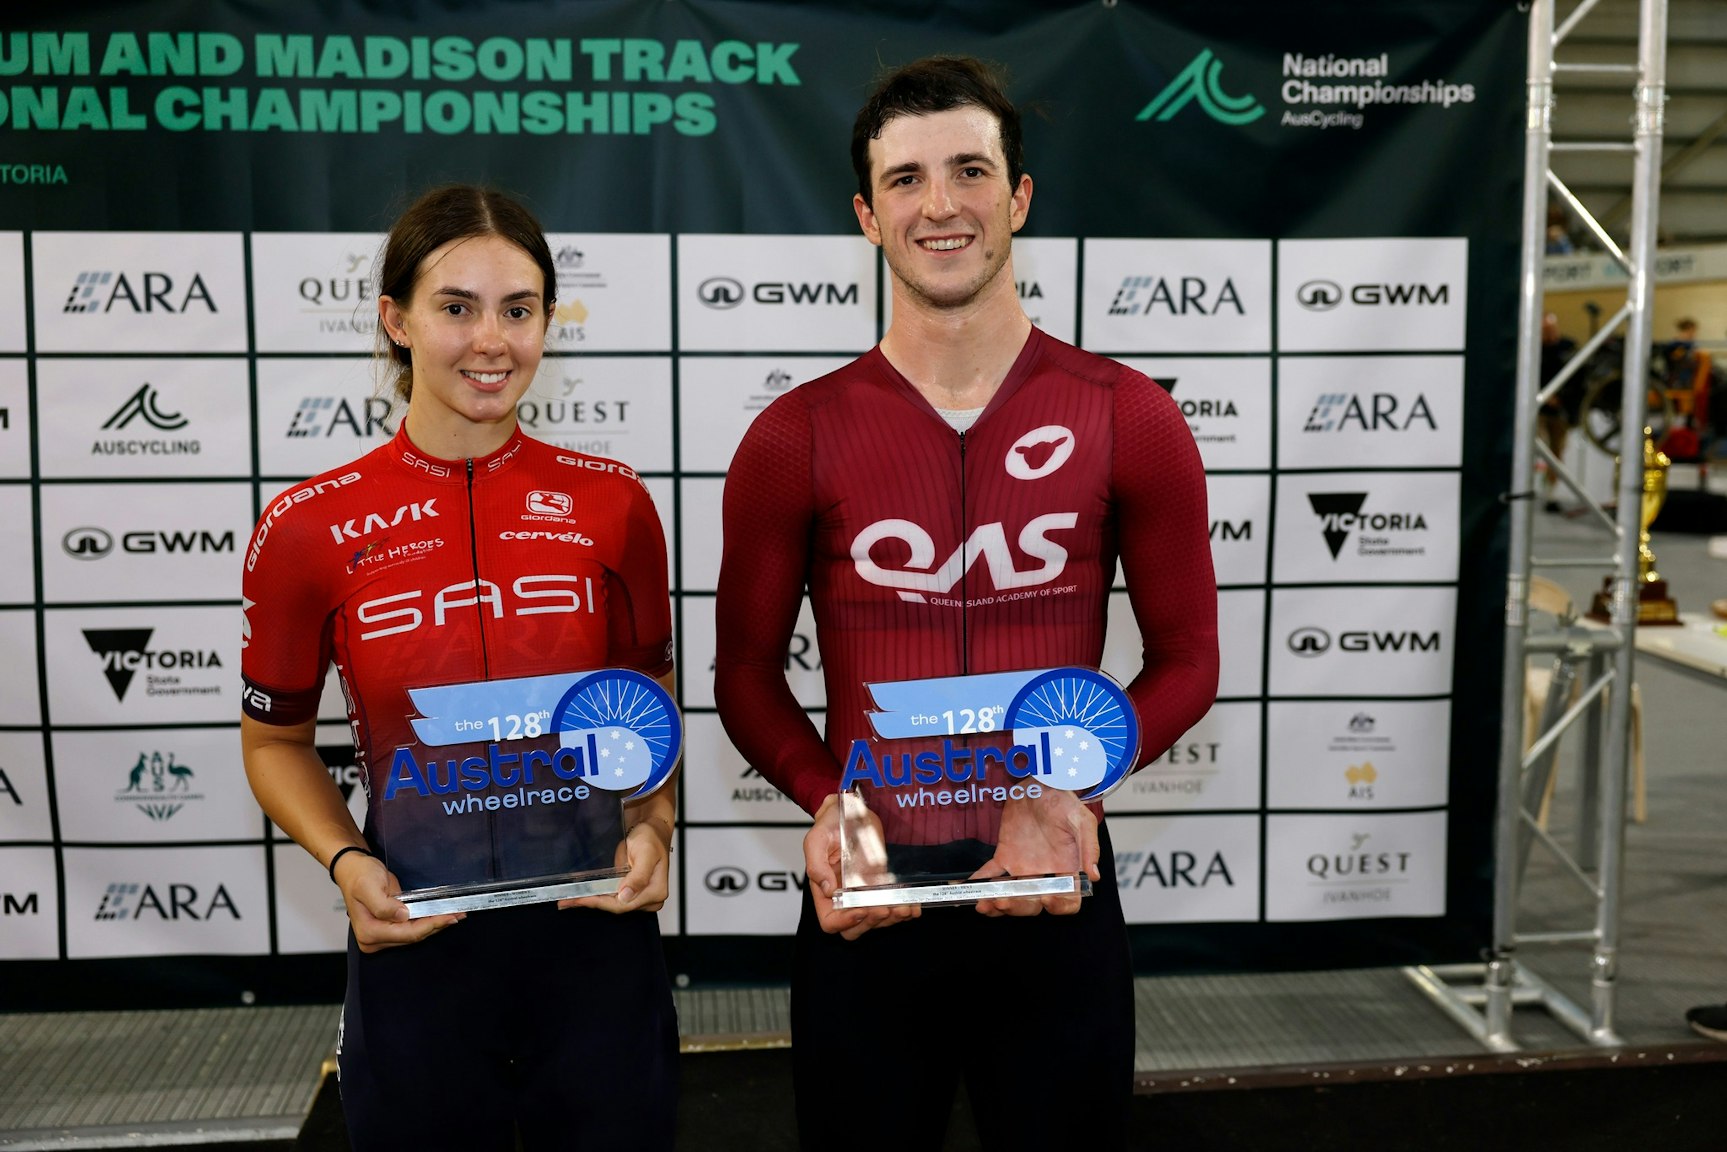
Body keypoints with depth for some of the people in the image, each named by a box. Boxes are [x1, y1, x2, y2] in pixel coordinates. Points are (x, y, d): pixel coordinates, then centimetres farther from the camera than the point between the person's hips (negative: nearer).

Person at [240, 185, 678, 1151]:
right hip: (417, 937, 0)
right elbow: (276, 739, 6)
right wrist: (345, 861, -10)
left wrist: (652, 826, -9)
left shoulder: (612, 503, -4)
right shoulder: (310, 527, -6)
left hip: (596, 926, 1)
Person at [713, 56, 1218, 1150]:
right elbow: (748, 670, 3)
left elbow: (1187, 658, 2)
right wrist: (826, 801, -14)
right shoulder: (796, 439, -2)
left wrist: (1077, 784, -14)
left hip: (1058, 898, 0)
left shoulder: (1129, 420, -2)